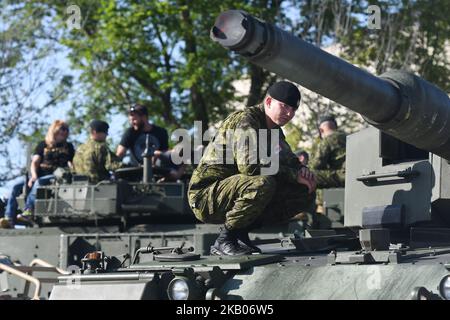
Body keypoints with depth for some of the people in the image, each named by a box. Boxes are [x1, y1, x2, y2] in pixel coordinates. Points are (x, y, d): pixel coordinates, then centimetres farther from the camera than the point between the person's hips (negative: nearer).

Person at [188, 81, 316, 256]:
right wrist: (294, 175, -25)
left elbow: (288, 158, 24)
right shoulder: (244, 120, -17)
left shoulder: (274, 129, 13)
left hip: (234, 192, 9)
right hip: (206, 196, -9)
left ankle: (241, 231, 2)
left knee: (305, 193, 2)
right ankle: (224, 240, -20)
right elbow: (249, 165, -30)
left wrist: (302, 169, -2)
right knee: (263, 183, -37)